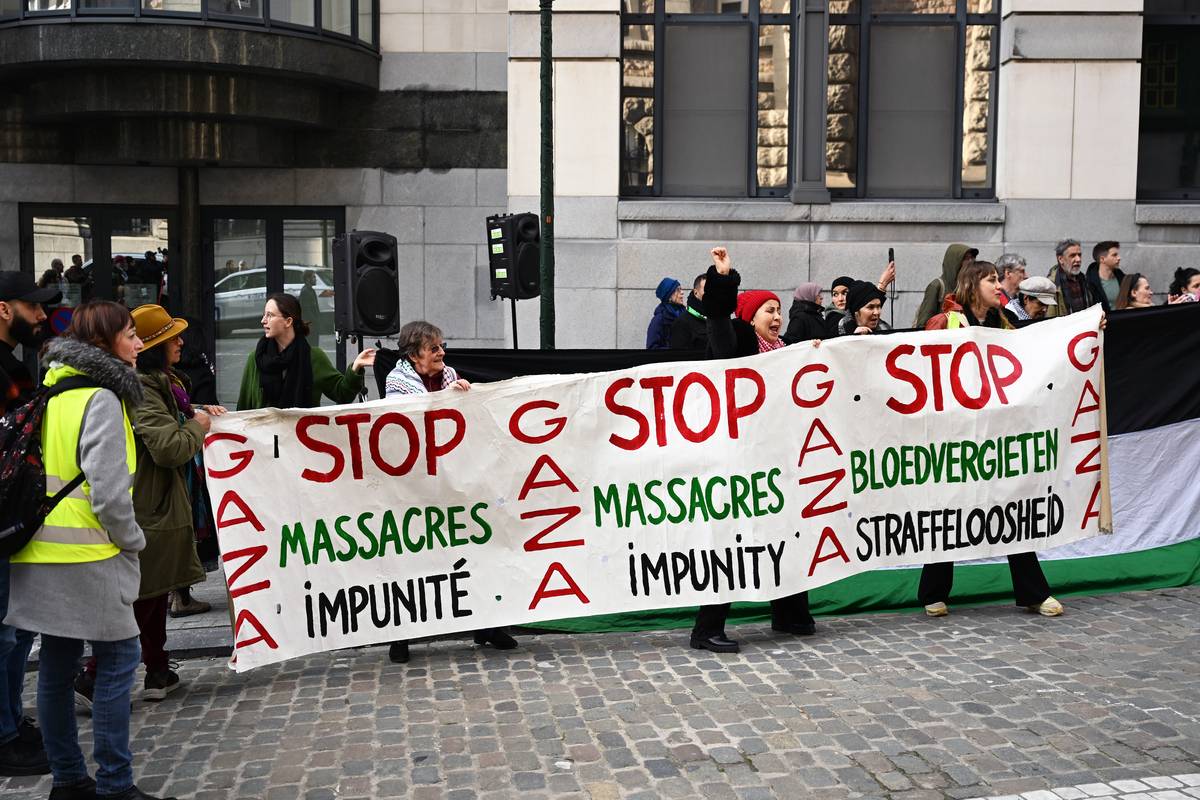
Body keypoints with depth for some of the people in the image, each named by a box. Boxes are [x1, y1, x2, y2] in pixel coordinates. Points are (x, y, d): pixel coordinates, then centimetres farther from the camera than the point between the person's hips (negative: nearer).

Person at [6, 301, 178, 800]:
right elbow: (109, 491, -19)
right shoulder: (101, 399, -13)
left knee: (57, 663, 12)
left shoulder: (49, 389, 12)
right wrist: (133, 541, -5)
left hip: (41, 553, 8)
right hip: (86, 555, -8)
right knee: (117, 659, 0)